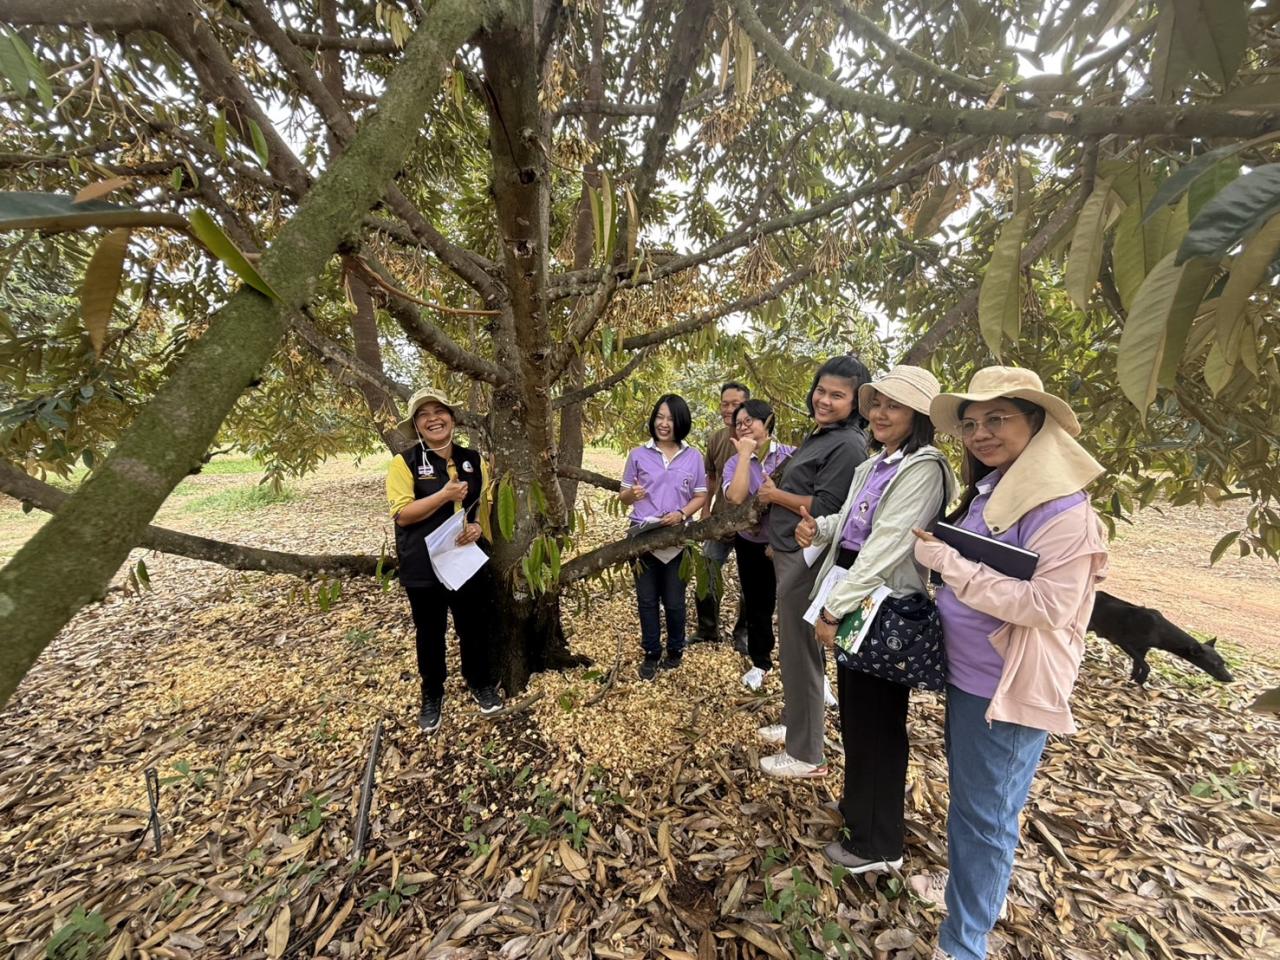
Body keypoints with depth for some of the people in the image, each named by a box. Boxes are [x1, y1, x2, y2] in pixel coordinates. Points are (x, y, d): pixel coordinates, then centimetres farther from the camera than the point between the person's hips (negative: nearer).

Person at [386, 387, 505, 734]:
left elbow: (485, 503, 11)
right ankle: (432, 695, 37)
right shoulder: (405, 462, -8)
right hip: (424, 566, -2)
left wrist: (478, 525, -10)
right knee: (430, 633, 15)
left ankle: (482, 684, 39)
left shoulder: (473, 459, 4)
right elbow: (402, 514, -14)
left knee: (475, 627, 15)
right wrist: (445, 495, -25)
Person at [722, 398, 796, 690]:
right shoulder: (735, 463, -4)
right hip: (751, 546, 2)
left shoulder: (792, 455, -9)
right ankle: (761, 662, 40)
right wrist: (745, 453, -20)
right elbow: (735, 498, -24)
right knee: (757, 606, 17)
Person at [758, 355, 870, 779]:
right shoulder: (820, 436, 14)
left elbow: (823, 508, -21)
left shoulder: (848, 445, -15)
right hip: (791, 553, 10)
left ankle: (805, 755, 19)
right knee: (793, 647, 20)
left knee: (800, 653, 2)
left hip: (808, 559, -10)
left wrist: (774, 495, -9)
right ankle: (795, 724, 39)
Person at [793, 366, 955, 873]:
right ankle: (859, 802, 46)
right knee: (853, 710, 23)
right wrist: (819, 526, -4)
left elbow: (886, 546, -24)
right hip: (855, 601, 9)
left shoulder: (923, 468, -16)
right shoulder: (874, 464, 12)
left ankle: (876, 844, 29)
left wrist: (834, 608, -22)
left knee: (876, 722, 7)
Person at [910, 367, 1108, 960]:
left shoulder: (1062, 506, -20)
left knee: (983, 813, 9)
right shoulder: (989, 490, 5)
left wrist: (950, 563, -24)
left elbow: (1050, 605, -26)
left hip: (1008, 686, -8)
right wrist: (939, 555, -1)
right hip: (969, 673, 8)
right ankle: (969, 882, 50)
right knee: (968, 797, 26)